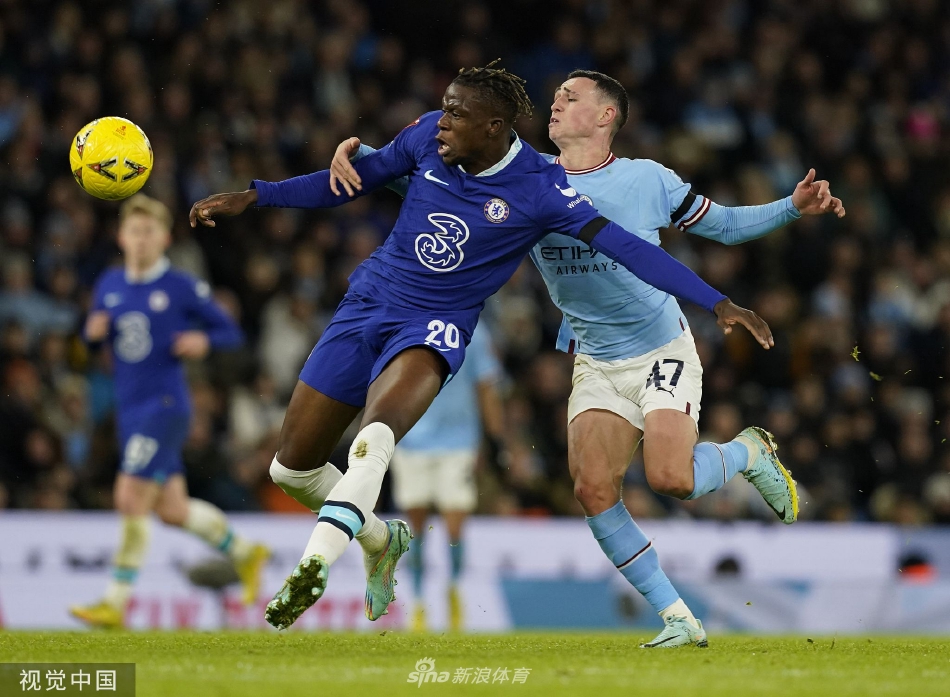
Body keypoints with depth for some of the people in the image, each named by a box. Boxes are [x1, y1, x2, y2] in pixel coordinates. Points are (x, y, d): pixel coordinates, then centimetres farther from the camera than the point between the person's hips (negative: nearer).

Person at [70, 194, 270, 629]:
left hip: (165, 406, -7)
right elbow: (93, 337, 20)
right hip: (129, 409, 7)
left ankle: (116, 603, -9)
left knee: (132, 500, -14)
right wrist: (95, 331, -3)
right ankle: (245, 553, 35)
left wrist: (204, 341, -20)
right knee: (172, 510, 12)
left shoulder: (183, 288, -6)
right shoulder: (109, 286, 9)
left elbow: (231, 333, 1)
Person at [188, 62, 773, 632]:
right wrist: (253, 197, 9)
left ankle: (313, 568, -43)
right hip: (369, 303, 4)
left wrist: (718, 303, -25)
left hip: (435, 327, -4)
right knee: (293, 467, 6)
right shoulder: (428, 137, -5)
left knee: (374, 439, -35)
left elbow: (624, 246, -18)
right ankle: (383, 539, 32)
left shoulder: (539, 189, -15)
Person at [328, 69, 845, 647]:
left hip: (664, 350, -3)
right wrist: (359, 154, -18)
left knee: (671, 478, -23)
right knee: (593, 488, -15)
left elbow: (724, 225, 7)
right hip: (596, 364, 3)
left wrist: (793, 208, -8)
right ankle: (679, 619, -3)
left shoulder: (647, 179, -6)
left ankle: (751, 452, 13)